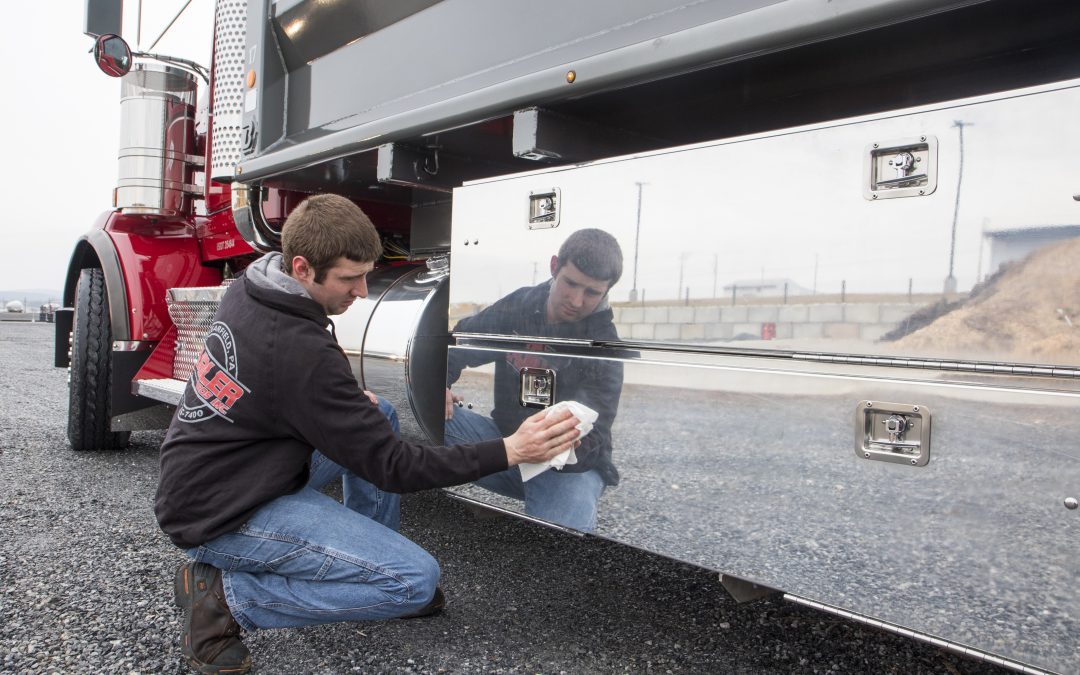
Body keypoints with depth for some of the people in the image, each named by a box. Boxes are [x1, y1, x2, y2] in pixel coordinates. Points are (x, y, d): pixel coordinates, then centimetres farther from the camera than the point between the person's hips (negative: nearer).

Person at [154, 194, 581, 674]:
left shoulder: (247, 290, -2)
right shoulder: (299, 350, -29)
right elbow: (391, 466, -23)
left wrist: (349, 398, 1)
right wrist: (510, 451, -24)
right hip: (219, 517, -9)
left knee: (377, 417, 14)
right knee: (417, 581, -16)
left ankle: (372, 565, 16)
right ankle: (225, 596, -6)